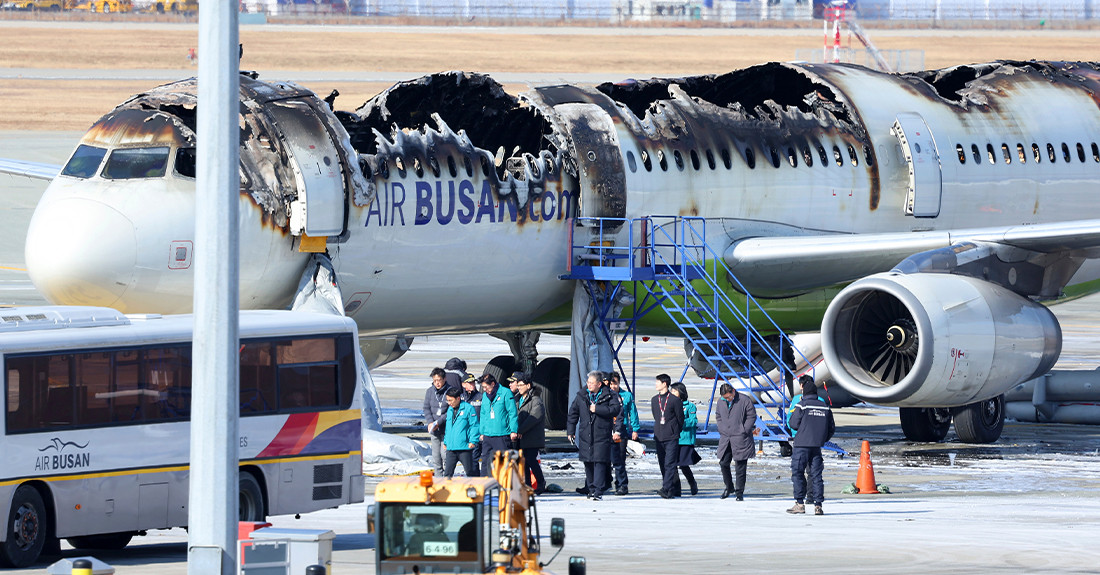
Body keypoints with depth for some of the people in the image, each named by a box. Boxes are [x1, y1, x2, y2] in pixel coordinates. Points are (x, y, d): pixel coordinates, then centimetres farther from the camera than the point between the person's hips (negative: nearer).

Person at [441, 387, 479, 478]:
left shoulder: (468, 408, -6)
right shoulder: (450, 410, 16)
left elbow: (474, 426, -8)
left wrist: (473, 441, -14)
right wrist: (445, 441, 22)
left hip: (464, 446, -6)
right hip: (451, 448, 6)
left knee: (470, 471, 1)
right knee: (448, 471, 3)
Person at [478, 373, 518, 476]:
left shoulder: (505, 393, -6)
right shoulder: (485, 395, 12)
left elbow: (512, 413, -7)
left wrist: (513, 430, -10)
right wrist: (482, 432, 17)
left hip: (502, 435, -6)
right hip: (487, 435, 6)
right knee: (486, 461, 2)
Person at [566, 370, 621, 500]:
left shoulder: (608, 395, -1)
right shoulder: (581, 396, 9)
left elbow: (615, 409, -12)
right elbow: (573, 413, 14)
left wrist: (597, 409, -16)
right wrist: (570, 431, 9)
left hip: (602, 435, -4)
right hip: (585, 435, 4)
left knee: (599, 462, -10)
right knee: (588, 463, 7)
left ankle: (598, 491, -11)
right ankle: (591, 489, 18)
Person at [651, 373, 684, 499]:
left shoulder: (675, 400, -6)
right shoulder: (654, 400, 12)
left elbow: (680, 418, 2)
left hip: (672, 437, -6)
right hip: (659, 436, 6)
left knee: (669, 464, -13)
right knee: (662, 464, 6)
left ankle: (666, 489, -21)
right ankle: (674, 490, 14)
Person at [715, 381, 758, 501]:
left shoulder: (745, 401, -6)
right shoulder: (721, 402, 9)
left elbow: (752, 417, -3)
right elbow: (718, 417, 20)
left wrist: (744, 431, -9)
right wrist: (722, 430, 6)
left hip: (740, 439, -5)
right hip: (725, 439, 5)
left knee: (740, 467, -3)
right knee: (723, 463, 4)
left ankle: (739, 492, 4)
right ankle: (729, 487, 24)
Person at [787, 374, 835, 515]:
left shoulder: (802, 405, -8)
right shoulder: (825, 407, 7)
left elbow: (793, 424, -6)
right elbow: (832, 428, 10)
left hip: (802, 445, -4)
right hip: (817, 446, 4)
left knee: (797, 473, 4)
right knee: (816, 475, 7)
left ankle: (799, 503, -2)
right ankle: (818, 505, 2)